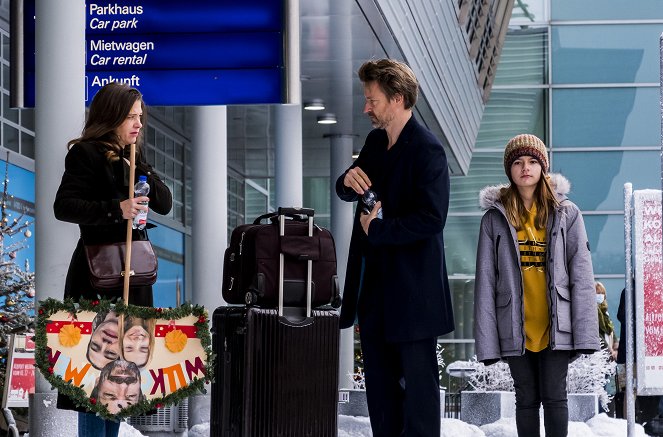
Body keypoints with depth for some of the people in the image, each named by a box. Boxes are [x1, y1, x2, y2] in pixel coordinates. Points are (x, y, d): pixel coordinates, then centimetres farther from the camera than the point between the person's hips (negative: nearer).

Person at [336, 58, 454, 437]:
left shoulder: (427, 150, -15)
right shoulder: (376, 142, 12)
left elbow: (431, 219, -23)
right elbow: (349, 193, 19)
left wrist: (376, 229, -16)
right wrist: (349, 180, -4)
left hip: (412, 288, -9)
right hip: (375, 285, 9)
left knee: (418, 380, -2)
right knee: (379, 381, 13)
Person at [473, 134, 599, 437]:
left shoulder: (566, 214, 3)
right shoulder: (495, 218, 3)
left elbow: (581, 275, 0)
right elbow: (485, 281, 2)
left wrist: (584, 332, -8)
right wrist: (487, 340, -4)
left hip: (555, 327, -1)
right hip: (516, 329, 1)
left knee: (554, 398, -1)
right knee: (527, 400, 7)